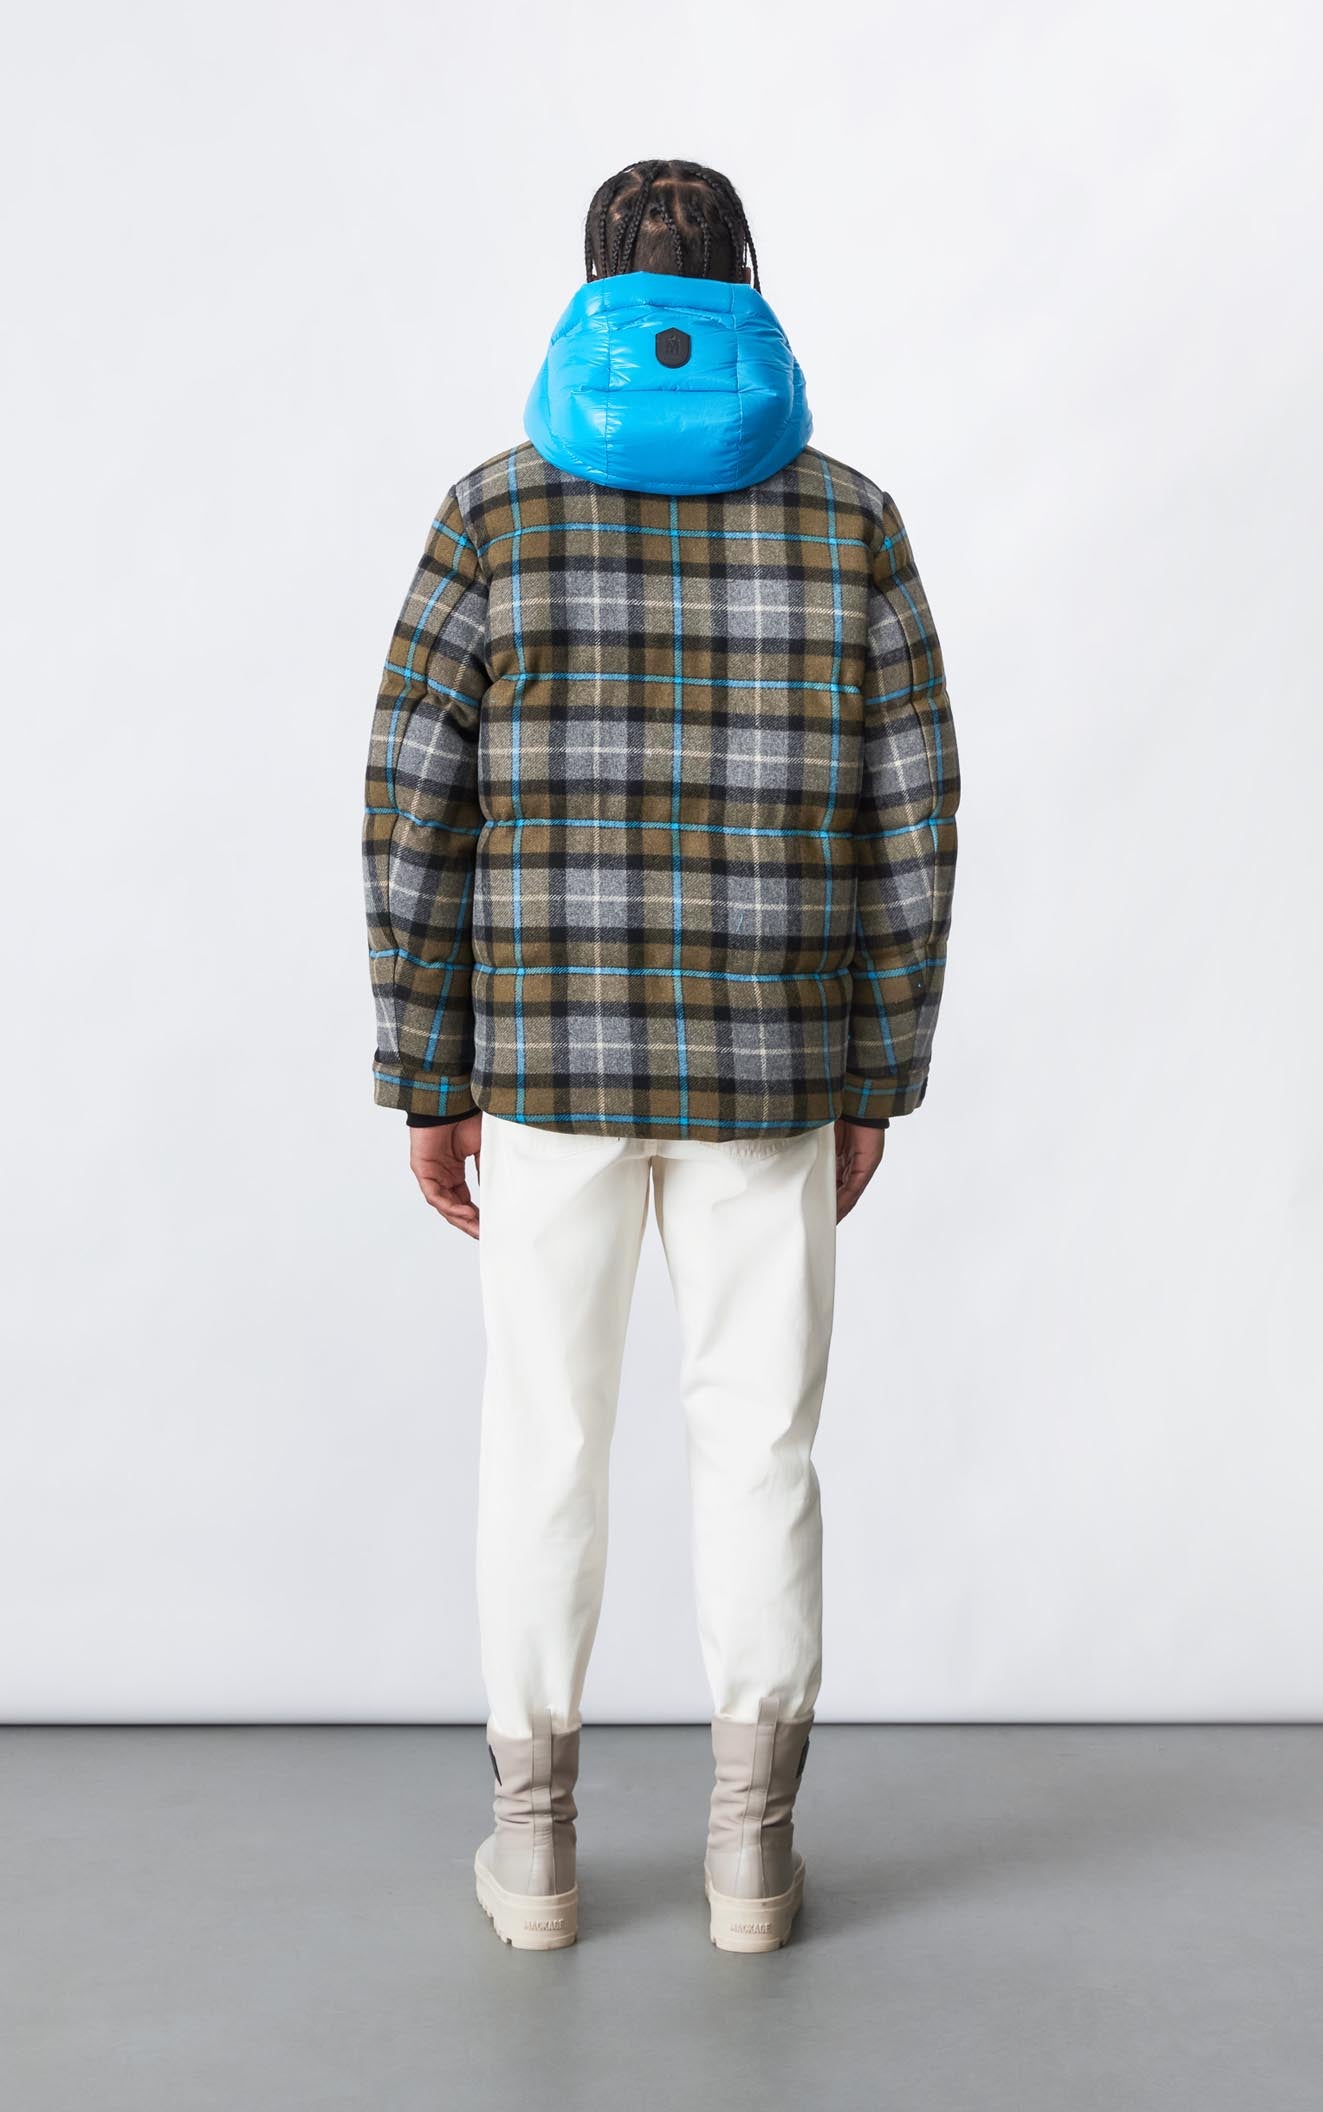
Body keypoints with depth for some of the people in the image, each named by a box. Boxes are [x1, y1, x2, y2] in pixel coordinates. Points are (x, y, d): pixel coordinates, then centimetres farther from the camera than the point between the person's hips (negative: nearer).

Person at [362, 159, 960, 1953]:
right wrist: (876, 1080, 8)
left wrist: (428, 1086, 2)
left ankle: (536, 1838, 20)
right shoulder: (851, 523, 1)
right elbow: (906, 829, -1)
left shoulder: (498, 512, -2)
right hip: (766, 1061, 1)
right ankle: (751, 1847, 18)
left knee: (547, 1436, 12)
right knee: (760, 1441, 11)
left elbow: (415, 818, -6)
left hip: (553, 1052, 0)